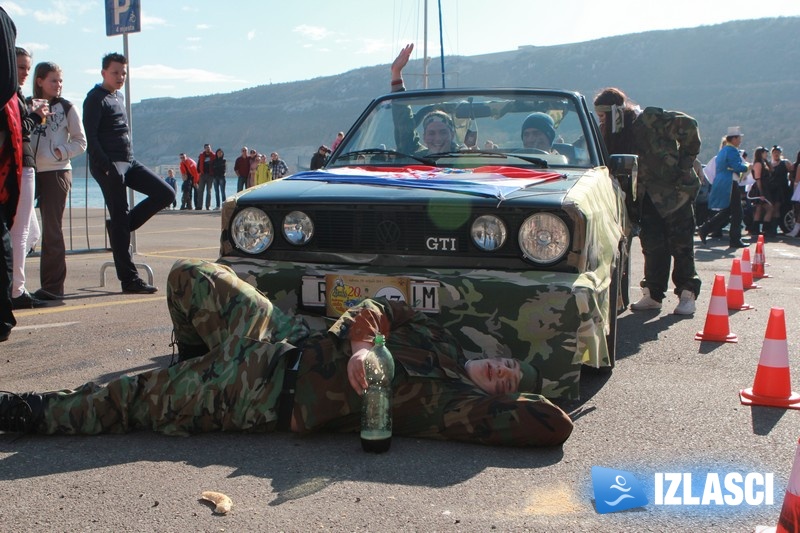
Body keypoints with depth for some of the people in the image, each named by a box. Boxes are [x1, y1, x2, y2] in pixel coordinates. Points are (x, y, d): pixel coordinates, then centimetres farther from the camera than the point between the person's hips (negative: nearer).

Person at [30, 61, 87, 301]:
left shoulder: (67, 108, 3)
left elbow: (80, 142, 3)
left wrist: (59, 152, -11)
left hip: (56, 172, -3)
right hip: (31, 171, 4)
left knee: (52, 228, -1)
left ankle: (53, 285, 3)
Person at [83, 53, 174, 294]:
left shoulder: (119, 97, 19)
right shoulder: (96, 98, -7)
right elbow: (89, 136, -15)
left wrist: (128, 158, 17)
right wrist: (105, 166, -21)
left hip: (129, 162, 9)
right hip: (109, 166, -9)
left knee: (165, 193, 2)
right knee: (120, 220, -7)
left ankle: (118, 227, 9)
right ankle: (129, 280, -4)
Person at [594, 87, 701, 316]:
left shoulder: (649, 119, -16)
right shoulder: (613, 135, 5)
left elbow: (688, 126, -18)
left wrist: (685, 160, -16)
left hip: (675, 190, -6)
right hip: (649, 197, 6)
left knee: (681, 244, -2)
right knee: (652, 245, 5)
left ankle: (687, 295, 4)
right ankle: (653, 294, 12)